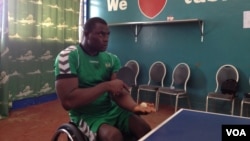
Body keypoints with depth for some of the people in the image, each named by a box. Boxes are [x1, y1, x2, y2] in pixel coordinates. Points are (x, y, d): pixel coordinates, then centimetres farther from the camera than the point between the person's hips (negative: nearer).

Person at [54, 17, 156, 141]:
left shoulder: (112, 59, 4)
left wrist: (134, 106, -29)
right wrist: (106, 86, -24)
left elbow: (120, 93, -6)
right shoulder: (68, 56, -14)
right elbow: (68, 101, -23)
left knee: (144, 128, -14)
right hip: (85, 116, -5)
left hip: (112, 111, 5)